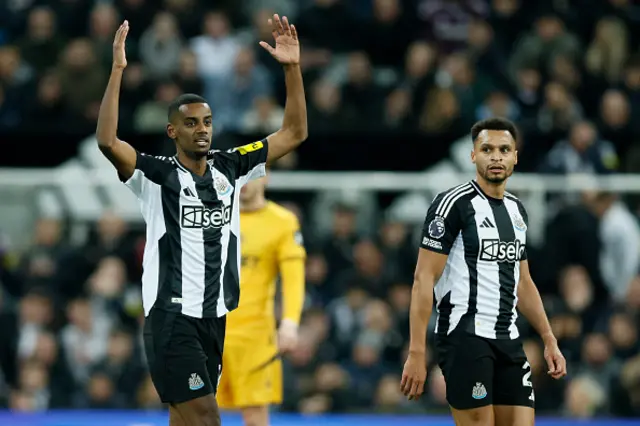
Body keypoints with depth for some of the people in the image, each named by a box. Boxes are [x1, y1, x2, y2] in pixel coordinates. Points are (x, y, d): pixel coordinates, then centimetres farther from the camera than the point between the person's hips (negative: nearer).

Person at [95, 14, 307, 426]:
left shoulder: (229, 168, 8)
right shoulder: (157, 175, -7)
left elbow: (294, 133, 11)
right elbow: (107, 141, -24)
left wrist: (292, 68, 1)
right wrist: (117, 71, -28)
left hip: (215, 315, 6)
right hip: (171, 316, -6)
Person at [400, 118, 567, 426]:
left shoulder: (517, 210, 15)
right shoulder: (454, 203, -8)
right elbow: (424, 279, -11)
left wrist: (549, 341, 19)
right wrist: (416, 353, -18)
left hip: (508, 340, 7)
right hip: (465, 338, -7)